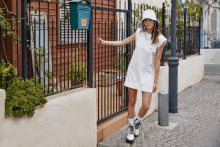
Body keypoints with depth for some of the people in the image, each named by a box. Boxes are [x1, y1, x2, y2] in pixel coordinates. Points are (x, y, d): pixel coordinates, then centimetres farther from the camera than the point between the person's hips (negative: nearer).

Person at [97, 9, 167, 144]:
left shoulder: (160, 39, -7)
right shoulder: (139, 33, 0)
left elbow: (157, 61, -6)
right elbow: (122, 43, 9)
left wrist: (156, 81, -4)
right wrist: (104, 42, 2)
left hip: (147, 74, -2)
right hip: (134, 71, 2)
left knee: (146, 106, -6)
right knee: (132, 102, 7)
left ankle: (138, 121, 27)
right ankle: (132, 128, 26)